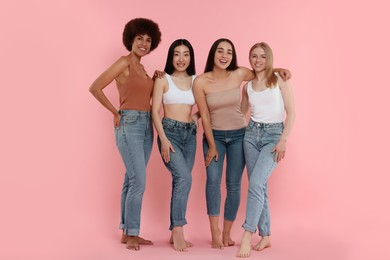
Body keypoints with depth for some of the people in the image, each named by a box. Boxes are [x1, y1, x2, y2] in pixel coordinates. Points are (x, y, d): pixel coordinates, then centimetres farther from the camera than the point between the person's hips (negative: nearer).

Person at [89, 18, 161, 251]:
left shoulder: (142, 67, 16)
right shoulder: (124, 62, -8)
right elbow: (95, 88, -15)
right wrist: (116, 113, -10)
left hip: (146, 125, 8)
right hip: (129, 125, -8)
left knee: (132, 180, 10)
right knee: (139, 181, -10)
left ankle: (128, 233, 17)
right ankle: (132, 234, 2)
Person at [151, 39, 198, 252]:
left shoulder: (196, 80, 9)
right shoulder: (163, 79, -1)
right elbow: (155, 111, -5)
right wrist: (164, 139, -14)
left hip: (190, 134, 4)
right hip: (170, 131, -4)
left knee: (180, 181, 6)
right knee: (184, 177, -21)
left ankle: (175, 233, 14)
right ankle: (178, 231, -15)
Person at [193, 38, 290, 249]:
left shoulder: (239, 74, -9)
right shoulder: (200, 82, -12)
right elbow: (205, 116, -8)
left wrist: (278, 70, -9)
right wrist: (212, 145, -7)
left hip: (238, 135, 1)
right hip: (214, 136, -1)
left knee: (234, 185, 0)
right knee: (213, 179, -17)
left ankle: (226, 234, 11)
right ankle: (215, 235, -12)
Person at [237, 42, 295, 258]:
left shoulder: (279, 80, 0)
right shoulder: (247, 86, 11)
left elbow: (291, 113, -4)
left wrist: (283, 140, -15)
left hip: (273, 135, -4)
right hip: (251, 134, 4)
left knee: (255, 183, -19)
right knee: (260, 186, 5)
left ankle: (247, 235, -16)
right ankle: (265, 236, 14)